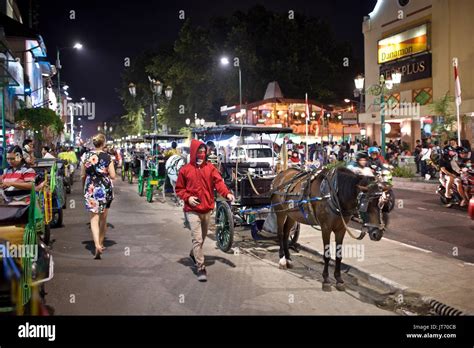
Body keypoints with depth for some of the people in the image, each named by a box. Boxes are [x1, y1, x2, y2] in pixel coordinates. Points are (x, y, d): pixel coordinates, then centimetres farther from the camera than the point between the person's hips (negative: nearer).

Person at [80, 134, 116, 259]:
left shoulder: (86, 156, -2)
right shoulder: (107, 157, -7)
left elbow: (82, 175, 4)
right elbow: (113, 176, -9)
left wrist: (85, 187, 20)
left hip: (91, 189, 0)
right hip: (106, 189, 0)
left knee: (94, 217, -2)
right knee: (103, 218, 15)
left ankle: (97, 245, -21)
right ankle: (101, 243, 29)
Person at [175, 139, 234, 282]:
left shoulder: (210, 167, 3)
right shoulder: (185, 169, -3)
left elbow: (218, 182, -7)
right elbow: (179, 189, 3)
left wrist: (227, 193, -23)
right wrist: (188, 197, -14)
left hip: (207, 209, 4)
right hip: (192, 210, -4)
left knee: (202, 237, 20)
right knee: (197, 239, -9)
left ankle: (194, 254, 47)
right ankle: (201, 267, -2)